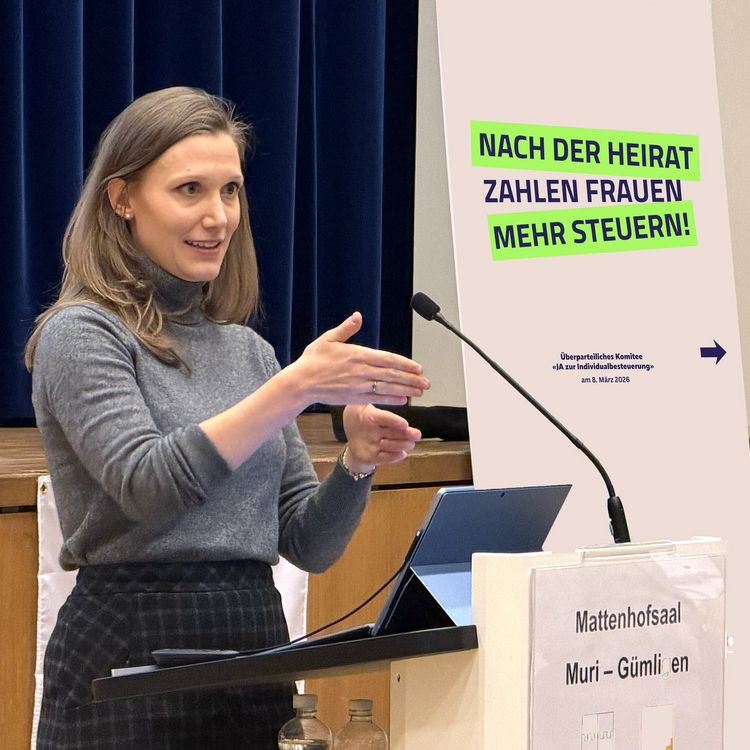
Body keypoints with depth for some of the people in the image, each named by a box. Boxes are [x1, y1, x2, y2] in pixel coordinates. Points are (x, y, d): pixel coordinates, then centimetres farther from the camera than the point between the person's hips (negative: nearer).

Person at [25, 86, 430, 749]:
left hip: (256, 647, 6)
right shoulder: (82, 334, -5)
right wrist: (293, 390, -26)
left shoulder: (247, 348, 12)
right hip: (135, 651, -5)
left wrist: (355, 464, -8)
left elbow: (308, 545, 11)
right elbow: (148, 485, -21)